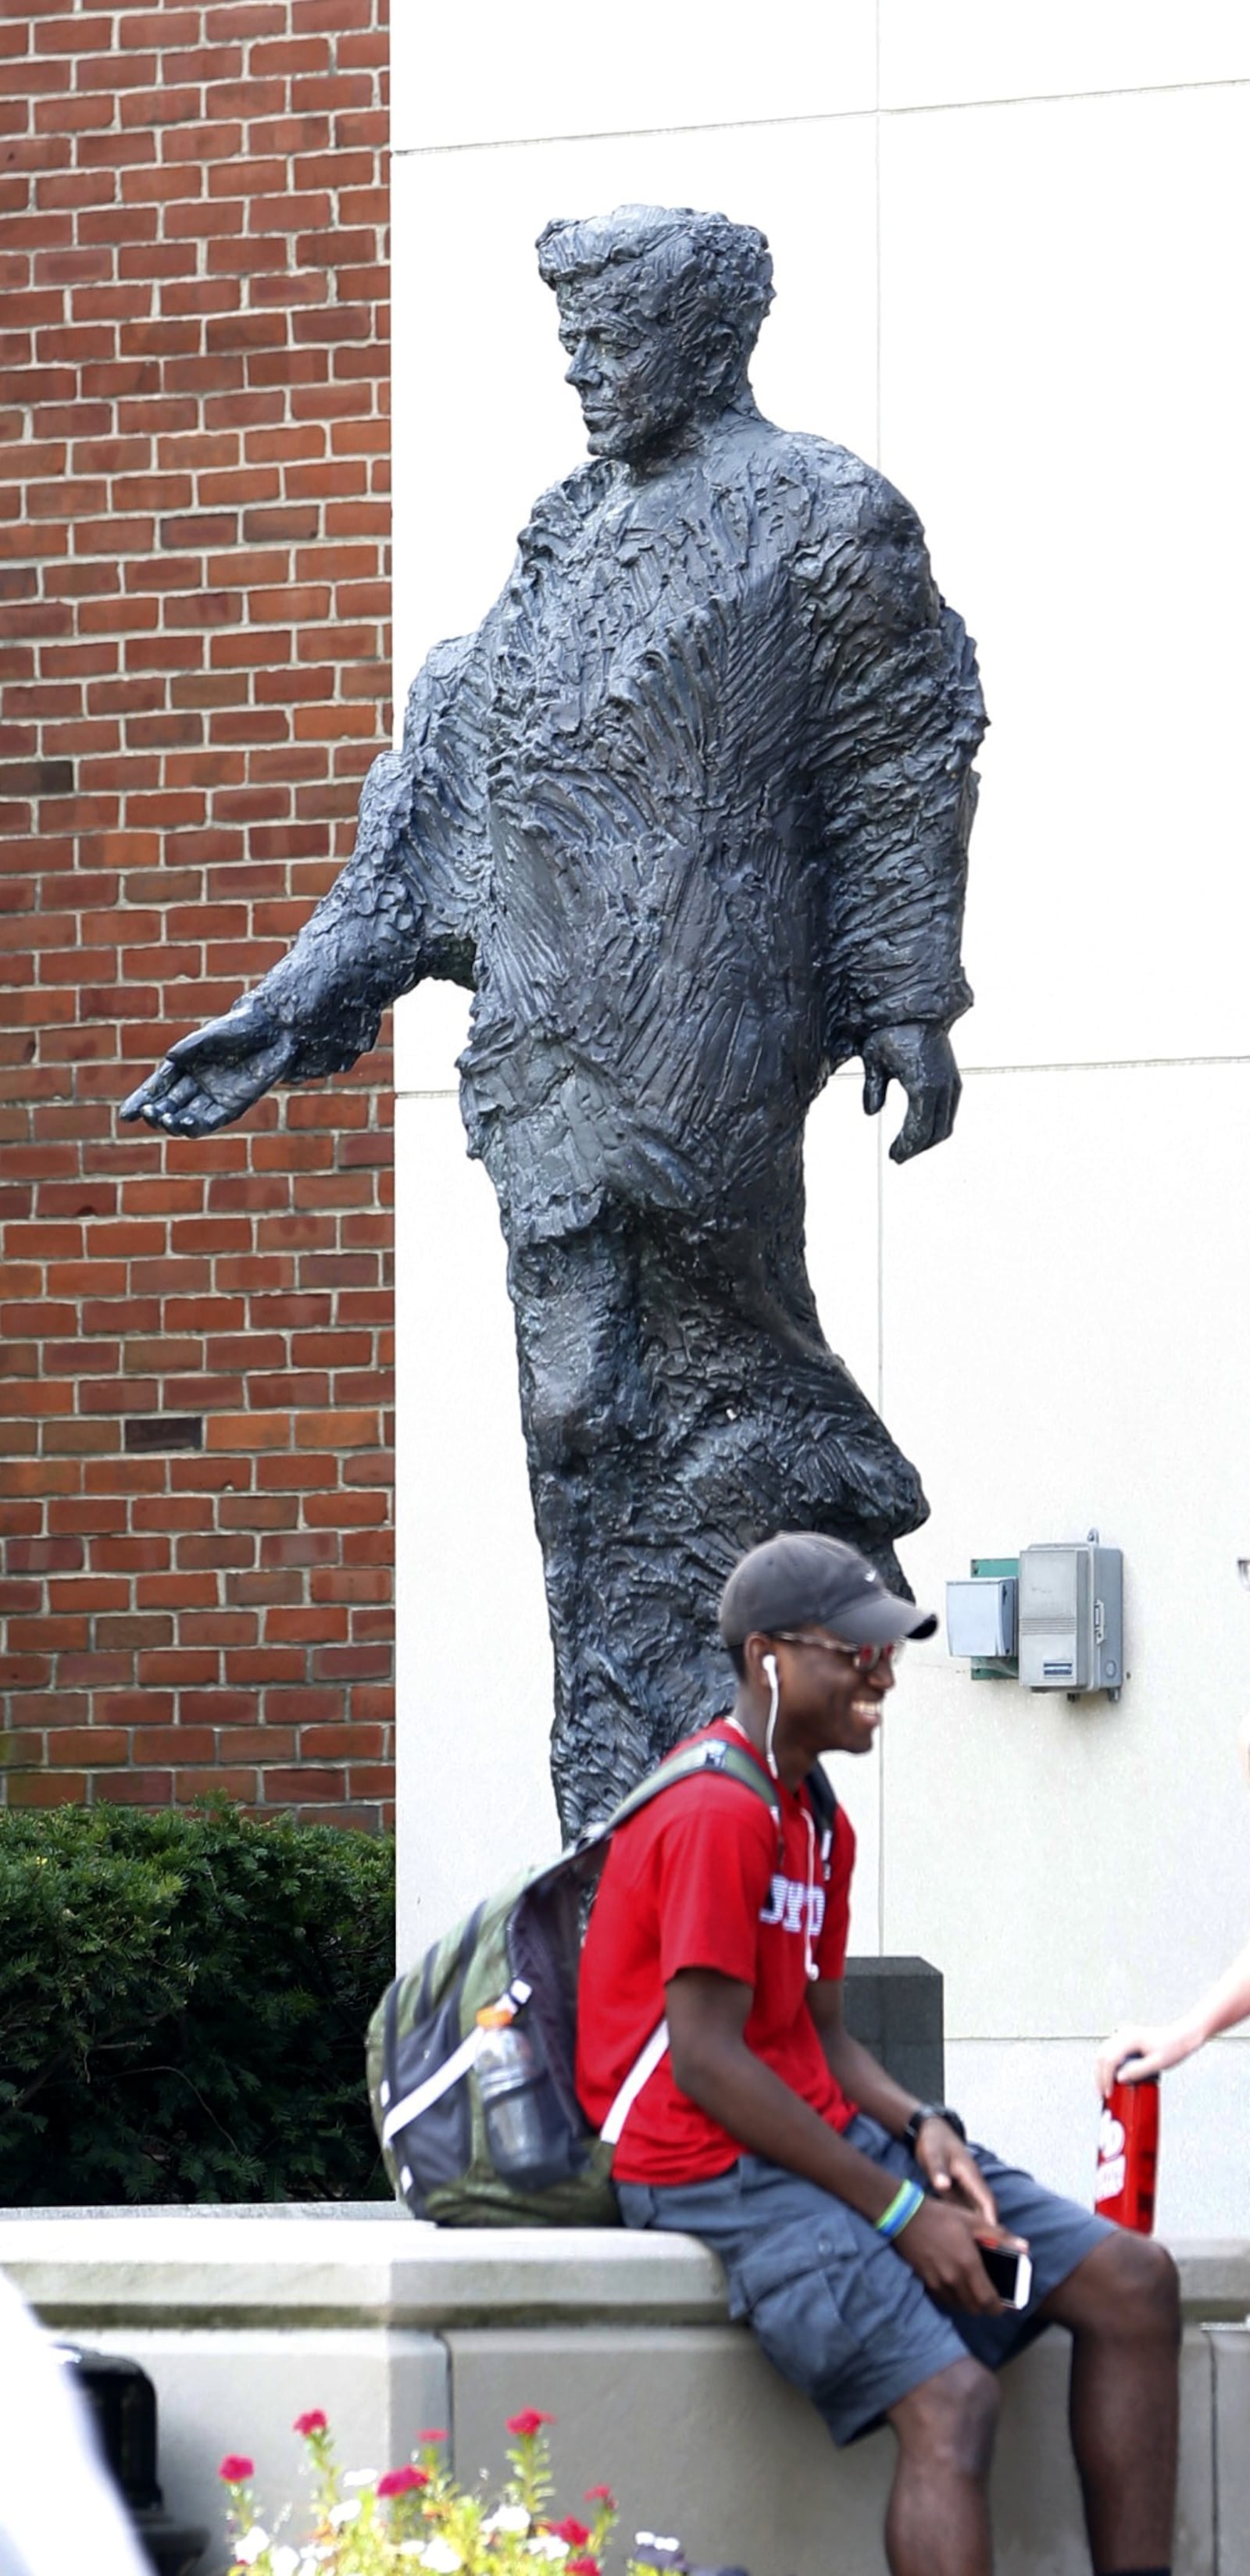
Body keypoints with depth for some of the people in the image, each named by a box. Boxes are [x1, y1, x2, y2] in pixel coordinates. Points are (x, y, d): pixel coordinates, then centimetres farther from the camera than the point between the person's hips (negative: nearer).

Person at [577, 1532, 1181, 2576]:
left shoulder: (821, 1822, 16)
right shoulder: (717, 1815, -15)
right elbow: (705, 2063, -20)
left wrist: (919, 2128, -5)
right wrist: (895, 2211, -17)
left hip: (832, 2135, 10)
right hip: (717, 2169, -10)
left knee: (1131, 2282, 1)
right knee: (950, 2397, -27)